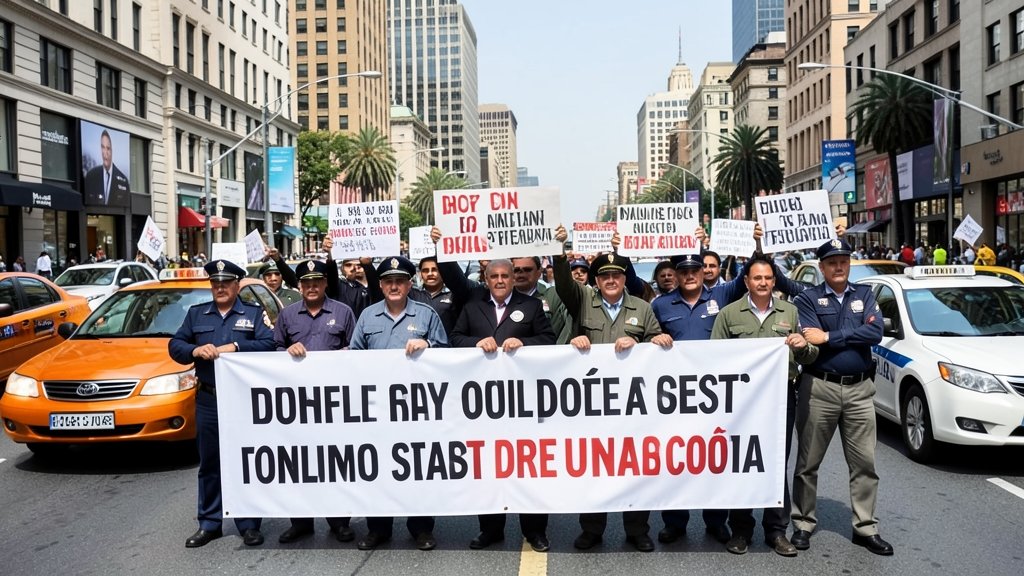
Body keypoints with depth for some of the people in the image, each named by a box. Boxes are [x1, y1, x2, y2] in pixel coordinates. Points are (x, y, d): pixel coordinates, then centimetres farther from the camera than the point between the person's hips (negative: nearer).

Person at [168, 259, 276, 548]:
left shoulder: (254, 314, 5)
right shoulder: (196, 314, 14)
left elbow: (268, 344, -8)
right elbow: (175, 345, 10)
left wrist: (235, 346, -19)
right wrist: (195, 350, -11)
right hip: (208, 400, 3)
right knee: (209, 464, 9)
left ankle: (249, 524, 11)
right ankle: (209, 523, 19)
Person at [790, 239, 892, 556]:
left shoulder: (864, 295, 9)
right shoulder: (807, 298, 1)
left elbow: (875, 332, -9)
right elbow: (809, 342, -14)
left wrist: (829, 337, -13)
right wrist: (851, 337, -13)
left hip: (860, 389, 2)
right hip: (819, 388, -2)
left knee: (864, 462, 6)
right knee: (808, 462, 6)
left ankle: (866, 527, 17)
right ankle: (803, 524, 18)